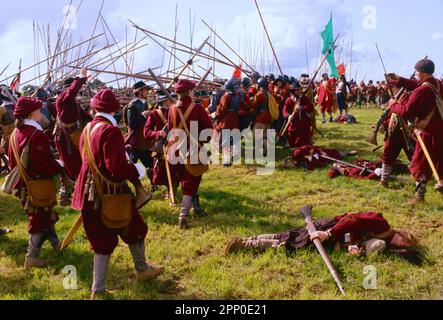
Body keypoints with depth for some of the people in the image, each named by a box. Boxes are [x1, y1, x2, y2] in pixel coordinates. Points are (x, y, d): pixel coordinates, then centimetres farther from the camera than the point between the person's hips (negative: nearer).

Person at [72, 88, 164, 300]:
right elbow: (118, 168, -26)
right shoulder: (111, 131, -20)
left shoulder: (87, 129, 5)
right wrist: (137, 172, -7)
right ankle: (142, 270, 35)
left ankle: (99, 289, 20)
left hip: (91, 193, 7)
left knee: (103, 239, 16)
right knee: (135, 229, 16)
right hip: (111, 193, -7)